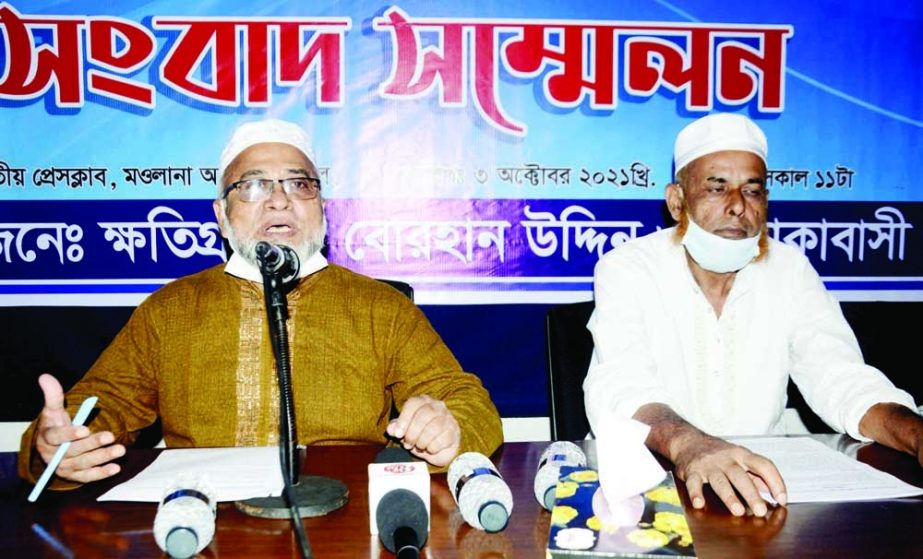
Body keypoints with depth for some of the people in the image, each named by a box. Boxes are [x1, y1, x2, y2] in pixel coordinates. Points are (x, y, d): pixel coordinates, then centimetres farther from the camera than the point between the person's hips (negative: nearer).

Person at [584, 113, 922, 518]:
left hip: (763, 483, 3)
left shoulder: (789, 269, 4)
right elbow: (619, 392, -24)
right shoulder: (626, 269, -9)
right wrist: (687, 446, -44)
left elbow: (841, 378, -4)